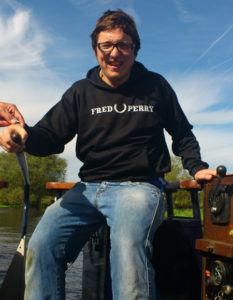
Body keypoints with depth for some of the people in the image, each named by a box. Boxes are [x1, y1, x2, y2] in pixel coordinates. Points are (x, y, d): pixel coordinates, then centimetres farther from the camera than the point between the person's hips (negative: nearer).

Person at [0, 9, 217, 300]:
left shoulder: (155, 86, 9)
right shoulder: (81, 92, 11)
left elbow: (182, 135, 20)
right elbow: (51, 136, 5)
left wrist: (196, 167, 4)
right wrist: (25, 136, -17)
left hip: (139, 185, -2)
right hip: (89, 186, 3)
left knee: (128, 246, -34)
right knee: (41, 246, -19)